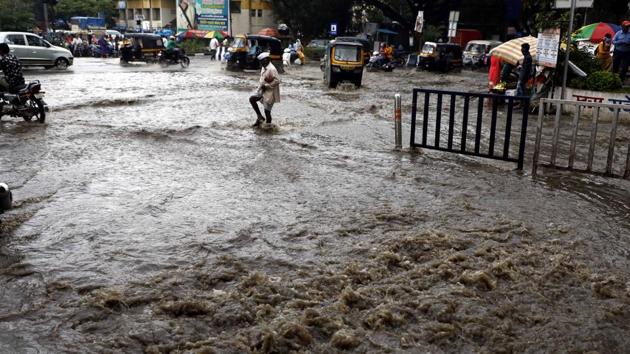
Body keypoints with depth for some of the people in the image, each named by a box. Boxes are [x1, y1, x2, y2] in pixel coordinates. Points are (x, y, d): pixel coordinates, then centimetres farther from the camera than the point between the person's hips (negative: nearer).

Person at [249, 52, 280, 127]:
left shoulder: (272, 69, -21)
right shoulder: (264, 68, 8)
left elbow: (277, 81, -26)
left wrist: (266, 86, -22)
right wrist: (260, 86, 5)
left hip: (270, 93, -9)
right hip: (262, 91, 9)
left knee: (267, 110, -3)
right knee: (252, 99, 3)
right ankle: (260, 117, 11)